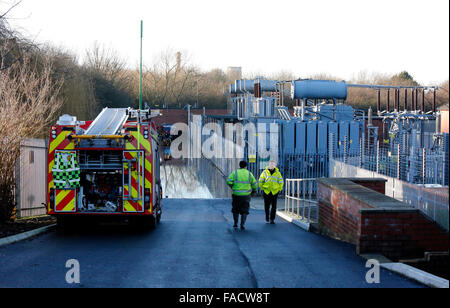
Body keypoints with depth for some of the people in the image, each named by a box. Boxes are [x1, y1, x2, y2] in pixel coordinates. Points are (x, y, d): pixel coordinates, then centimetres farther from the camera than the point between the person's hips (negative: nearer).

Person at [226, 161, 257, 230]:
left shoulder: (235, 173, -1)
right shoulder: (249, 174, 2)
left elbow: (228, 181, -11)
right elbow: (254, 184, 3)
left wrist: (232, 187, 8)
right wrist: (253, 191, 20)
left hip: (236, 195, 0)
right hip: (246, 195, 0)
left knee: (235, 209, 18)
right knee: (244, 211, 7)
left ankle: (235, 223, 19)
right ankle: (242, 225, -2)